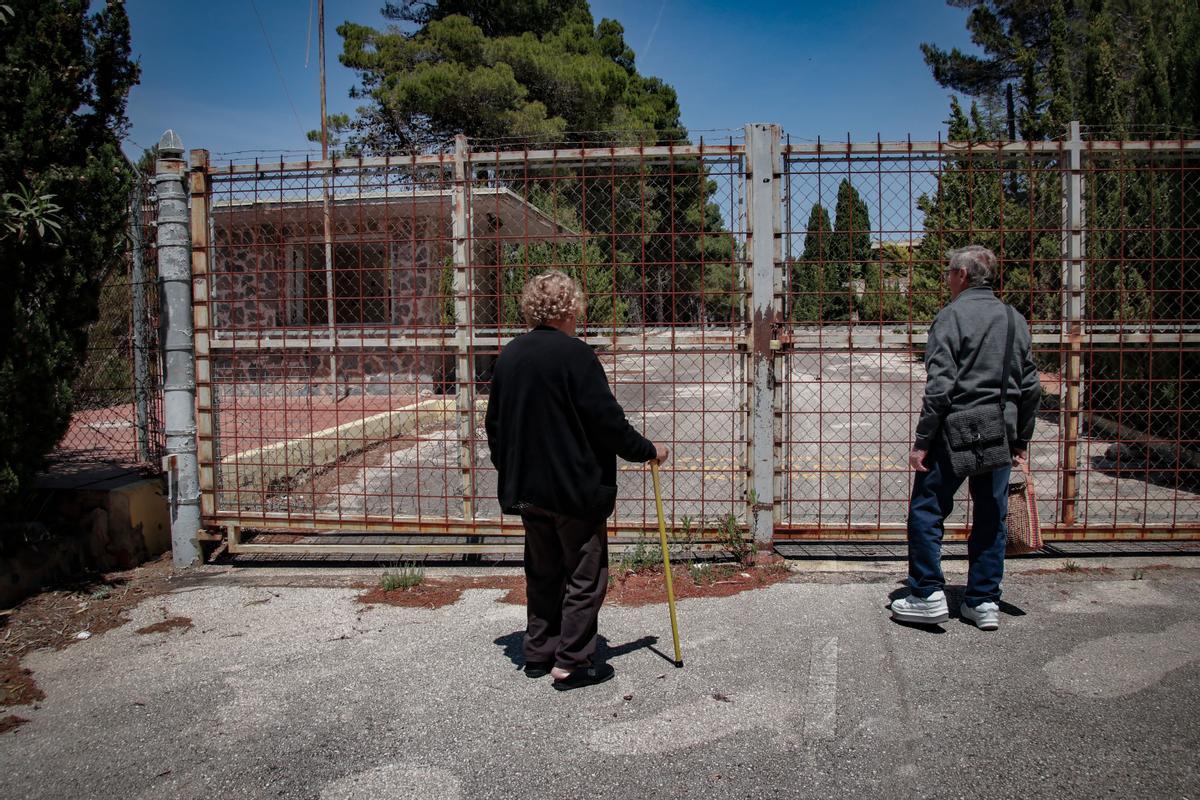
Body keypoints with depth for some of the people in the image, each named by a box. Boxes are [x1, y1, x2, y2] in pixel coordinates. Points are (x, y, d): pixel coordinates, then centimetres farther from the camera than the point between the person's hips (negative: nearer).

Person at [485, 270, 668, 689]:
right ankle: (571, 663, 9)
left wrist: (508, 469, 24)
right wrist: (647, 450, -1)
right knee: (585, 576, 5)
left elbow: (494, 422, 12)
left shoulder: (509, 355, 6)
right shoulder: (575, 354, -16)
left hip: (526, 487, 7)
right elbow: (606, 419, -16)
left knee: (542, 572, 19)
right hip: (576, 488, -7)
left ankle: (538, 653, 28)